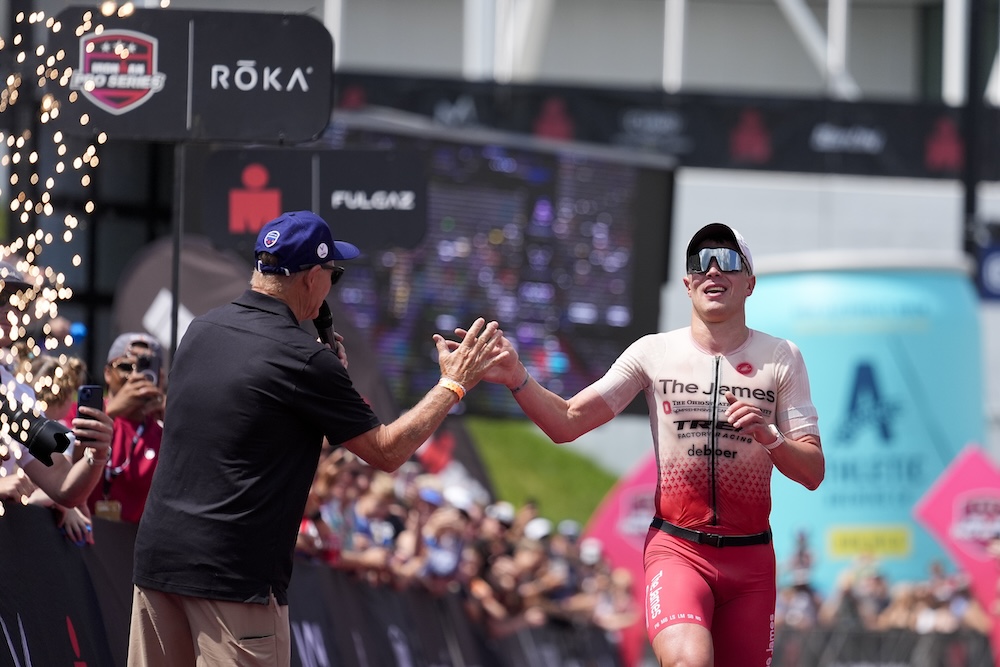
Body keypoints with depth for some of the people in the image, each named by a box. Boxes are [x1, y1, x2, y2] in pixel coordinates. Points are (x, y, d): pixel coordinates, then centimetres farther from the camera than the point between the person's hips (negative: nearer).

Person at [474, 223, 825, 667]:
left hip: (749, 557, 2)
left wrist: (769, 438, -19)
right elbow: (568, 423, -1)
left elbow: (813, 473, 1)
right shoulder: (654, 352, 3)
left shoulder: (780, 357, 4)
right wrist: (517, 378, -19)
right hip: (676, 549, -2)